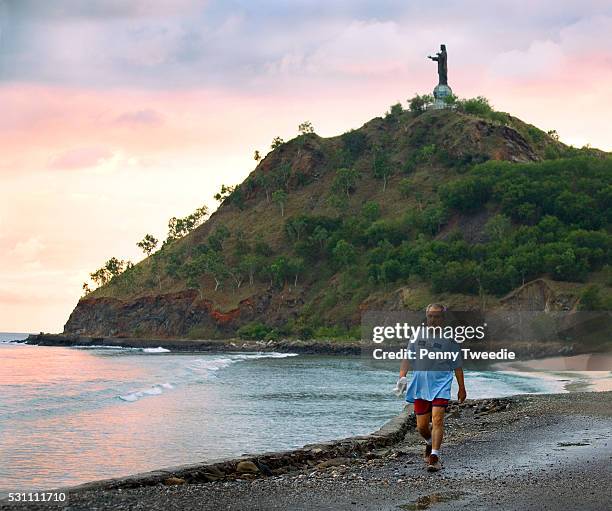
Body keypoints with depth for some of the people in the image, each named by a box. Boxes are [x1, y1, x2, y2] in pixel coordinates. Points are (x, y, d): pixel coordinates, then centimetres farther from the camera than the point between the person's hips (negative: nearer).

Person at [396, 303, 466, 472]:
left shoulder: (449, 338, 3)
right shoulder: (417, 336, 8)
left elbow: (457, 366, 8)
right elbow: (407, 358, 8)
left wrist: (462, 388, 10)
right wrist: (402, 376, -8)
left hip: (441, 385, -3)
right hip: (420, 386, 3)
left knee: (437, 420, -18)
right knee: (421, 426, 7)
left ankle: (434, 457, -16)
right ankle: (430, 443, 39)